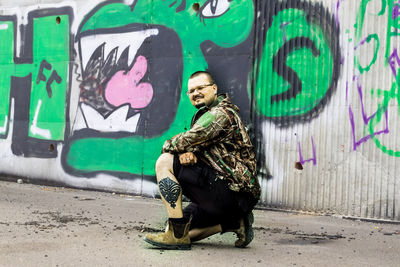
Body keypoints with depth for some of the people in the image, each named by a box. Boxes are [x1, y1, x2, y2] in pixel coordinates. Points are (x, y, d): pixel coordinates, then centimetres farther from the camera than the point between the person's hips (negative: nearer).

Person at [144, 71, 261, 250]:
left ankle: (177, 235, -14)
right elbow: (192, 146, 14)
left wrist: (167, 146, 3)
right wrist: (186, 154, -11)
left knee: (165, 162, -14)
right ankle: (234, 222, 12)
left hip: (232, 191, -11)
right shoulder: (204, 115, 21)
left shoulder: (221, 113, -12)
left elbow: (185, 141, -19)